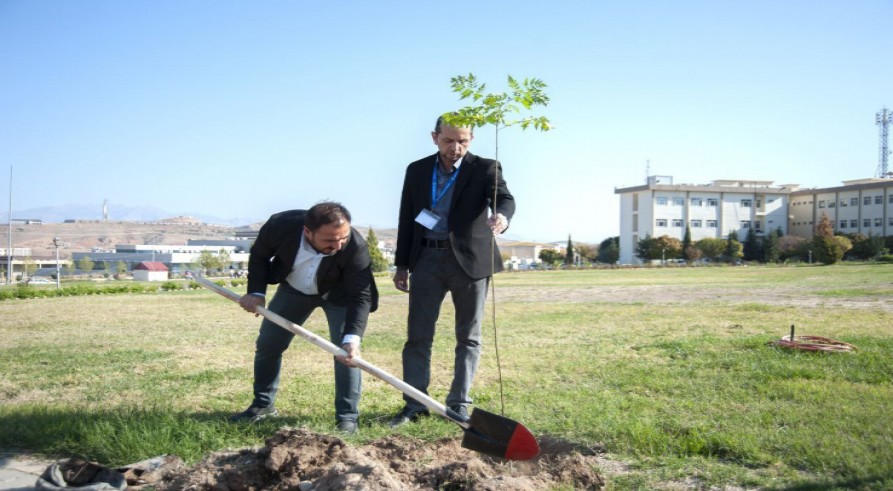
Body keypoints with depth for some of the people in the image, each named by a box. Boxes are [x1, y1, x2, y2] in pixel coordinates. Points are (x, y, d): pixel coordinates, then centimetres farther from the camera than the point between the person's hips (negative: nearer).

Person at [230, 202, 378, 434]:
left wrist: (352, 338, -49)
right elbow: (259, 255, -11)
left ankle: (347, 417, -6)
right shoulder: (281, 225, -34)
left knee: (347, 351, -18)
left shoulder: (356, 247, -40)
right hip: (293, 289, 3)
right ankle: (263, 405, 30)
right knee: (267, 345, 10)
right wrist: (256, 291, -20)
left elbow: (361, 296, -36)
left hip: (338, 294, -3)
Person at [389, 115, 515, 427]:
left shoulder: (485, 168, -1)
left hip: (470, 259, -2)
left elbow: (505, 198, -18)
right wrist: (401, 264, 9)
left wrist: (501, 216, -42)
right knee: (418, 336, 1)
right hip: (427, 259, 2)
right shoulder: (416, 170, 8)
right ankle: (415, 404, 8)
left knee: (468, 337, 5)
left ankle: (459, 404, 16)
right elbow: (406, 219, 12)